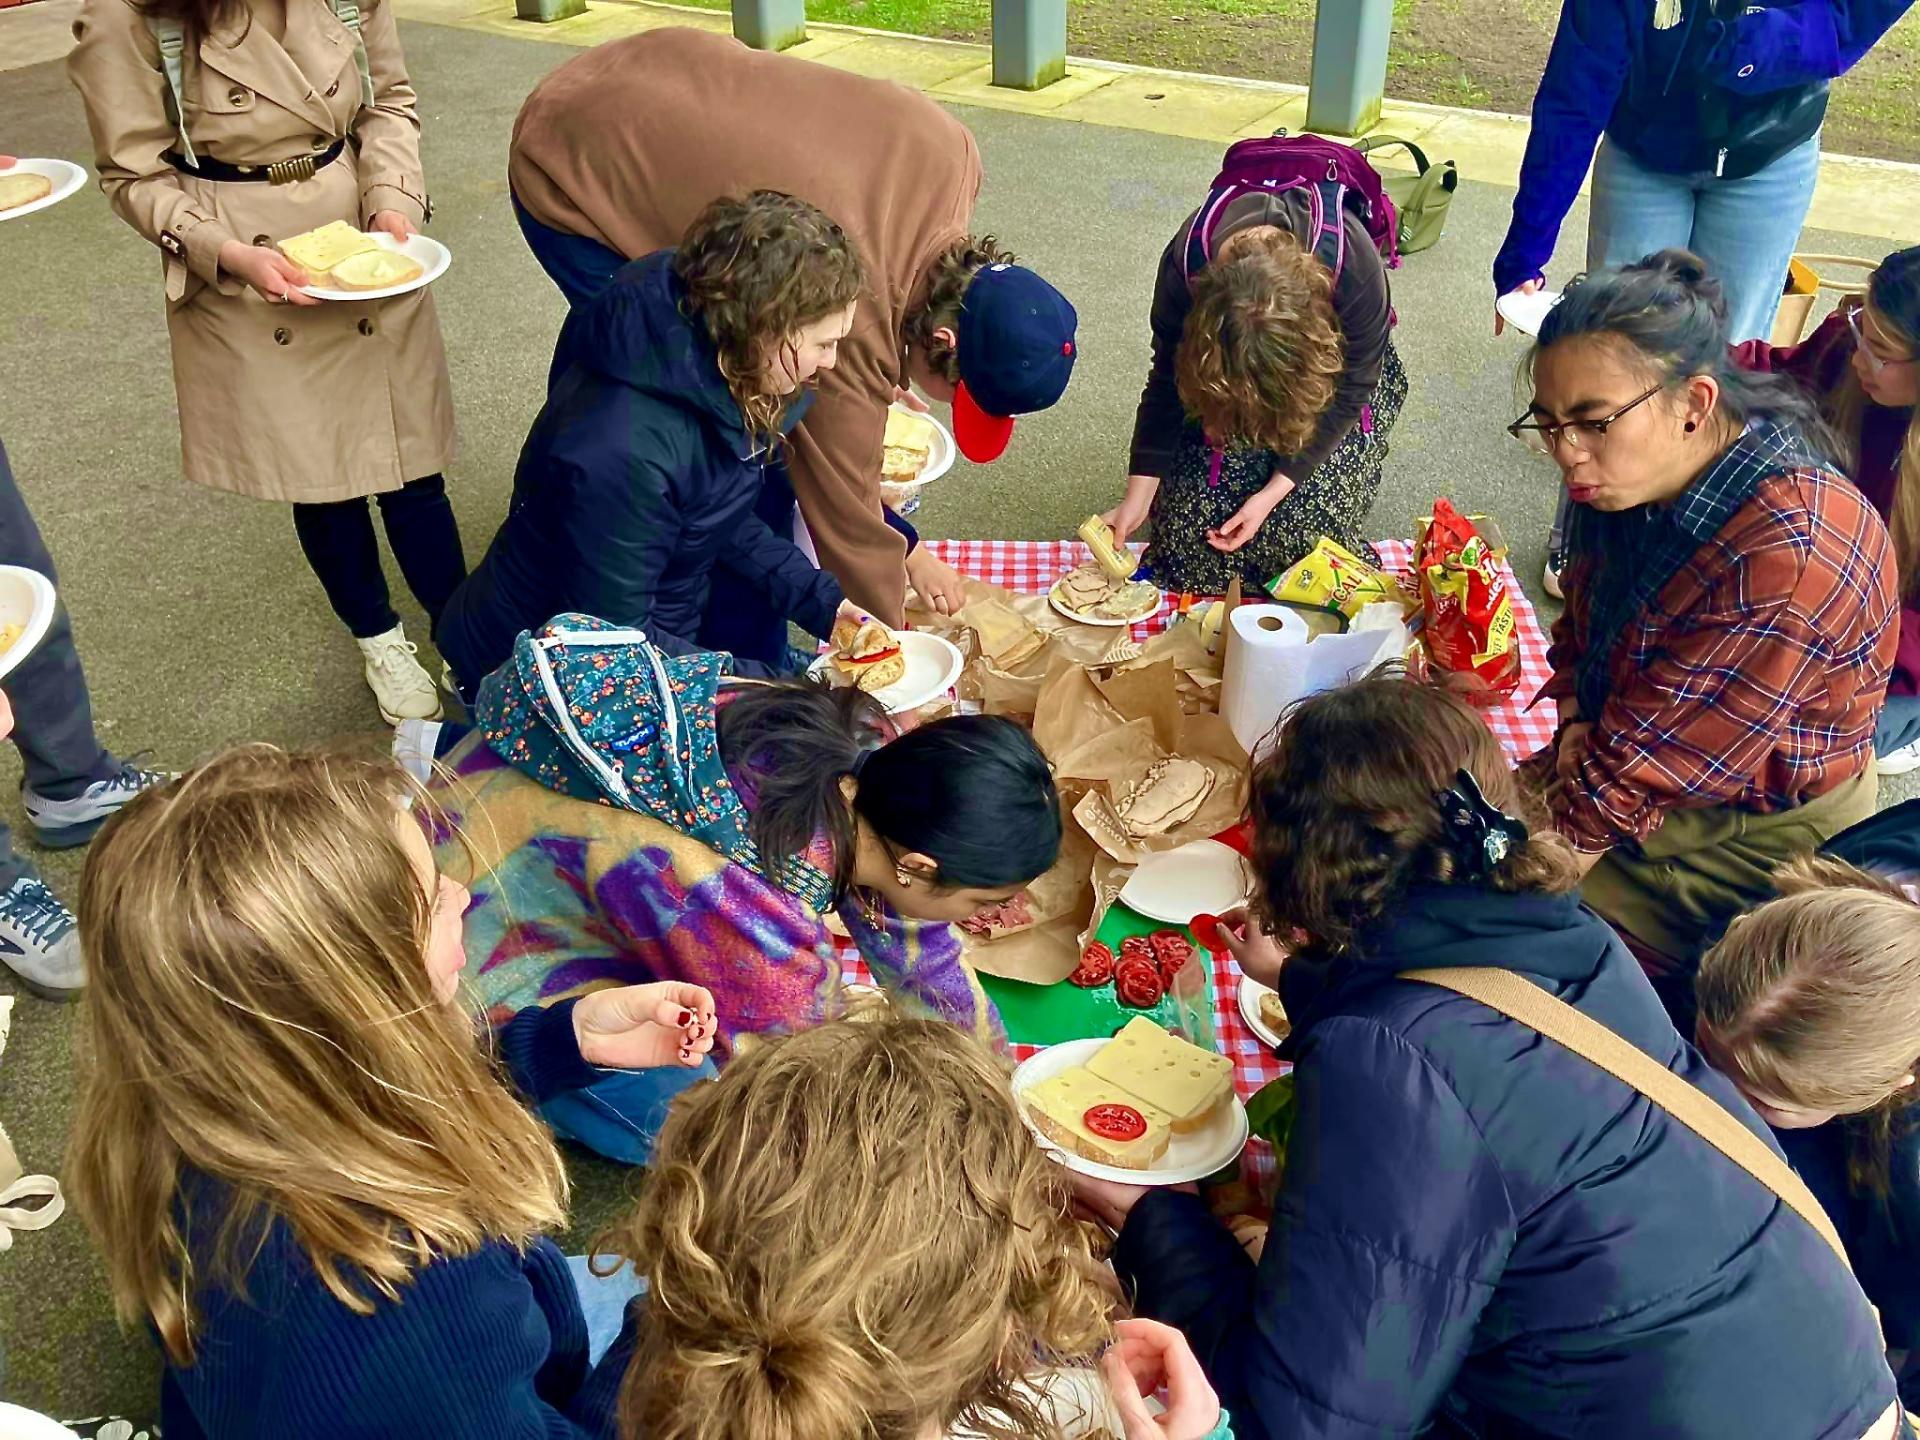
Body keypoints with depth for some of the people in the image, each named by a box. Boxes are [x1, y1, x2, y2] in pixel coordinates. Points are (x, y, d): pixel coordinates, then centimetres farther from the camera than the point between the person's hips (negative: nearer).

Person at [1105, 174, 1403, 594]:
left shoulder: (1356, 271, -40)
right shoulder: (1185, 263, -35)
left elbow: (1350, 390, -24)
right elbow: (1167, 382, -20)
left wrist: (1272, 493, -28)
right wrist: (1137, 498, -21)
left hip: (1334, 359, -1)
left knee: (1310, 512, -18)